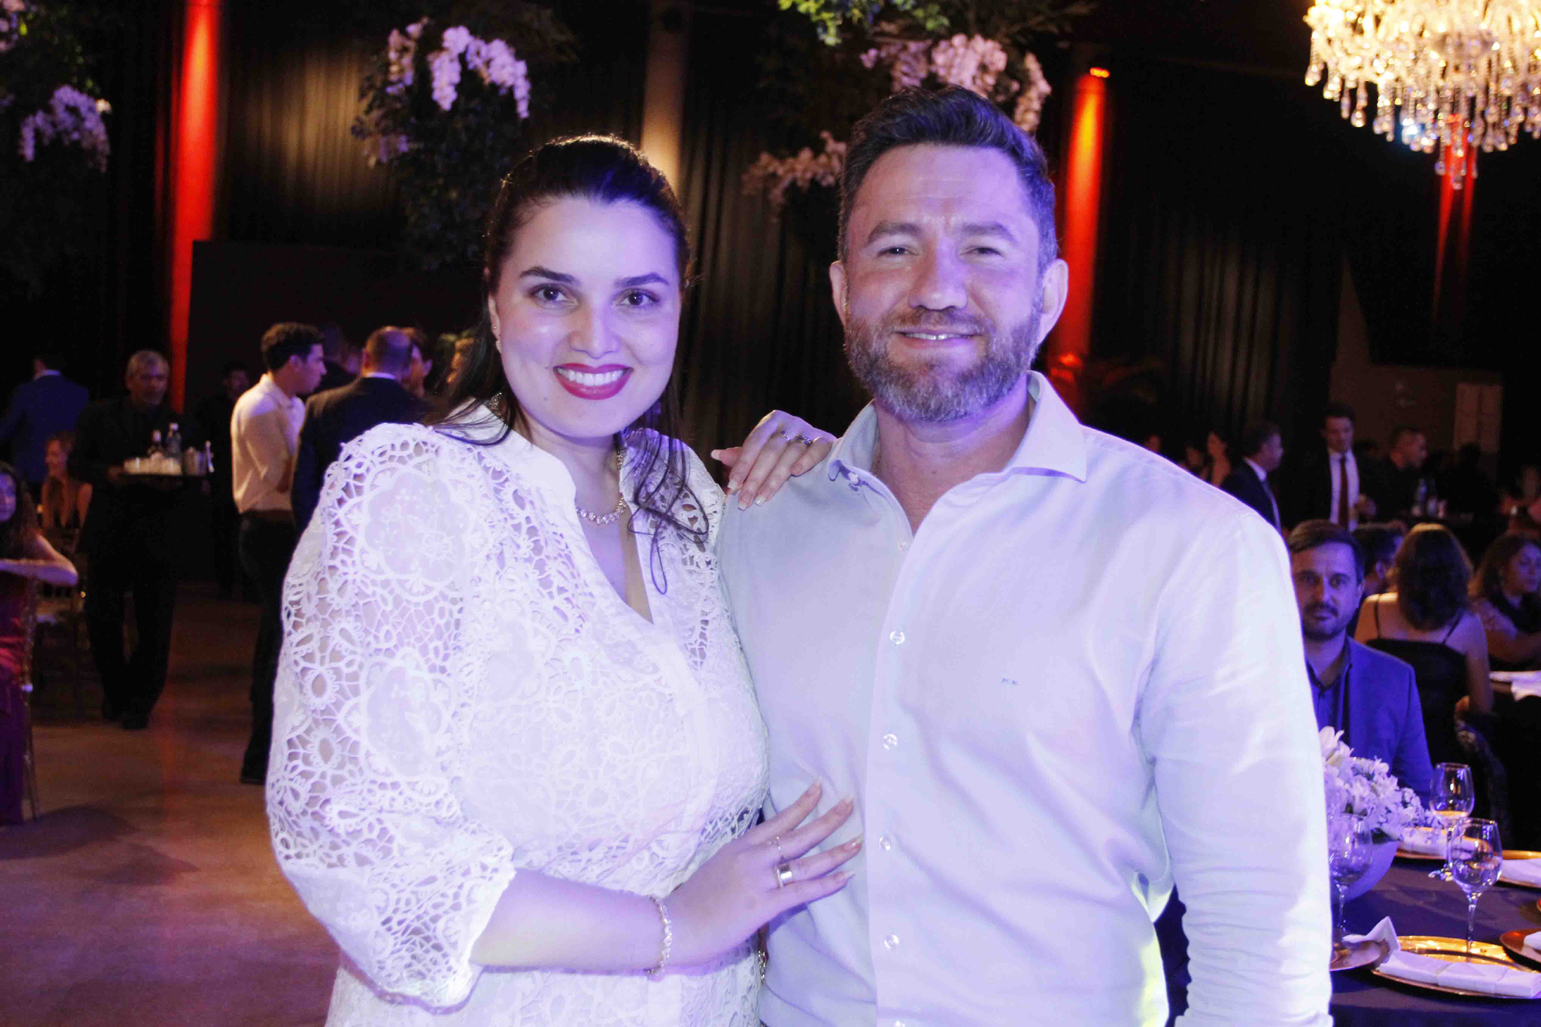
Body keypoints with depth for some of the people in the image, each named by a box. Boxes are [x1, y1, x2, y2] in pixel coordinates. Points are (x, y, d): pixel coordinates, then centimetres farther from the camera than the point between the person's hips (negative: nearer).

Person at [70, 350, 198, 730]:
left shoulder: (181, 424, 6)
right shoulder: (99, 416, 8)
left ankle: (139, 703, 14)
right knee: (100, 617, 3)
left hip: (160, 538, -1)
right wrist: (109, 474, -14)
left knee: (154, 625, 1)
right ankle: (115, 692, 26)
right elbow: (77, 462, 5)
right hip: (109, 534, 1)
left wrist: (176, 481, -16)